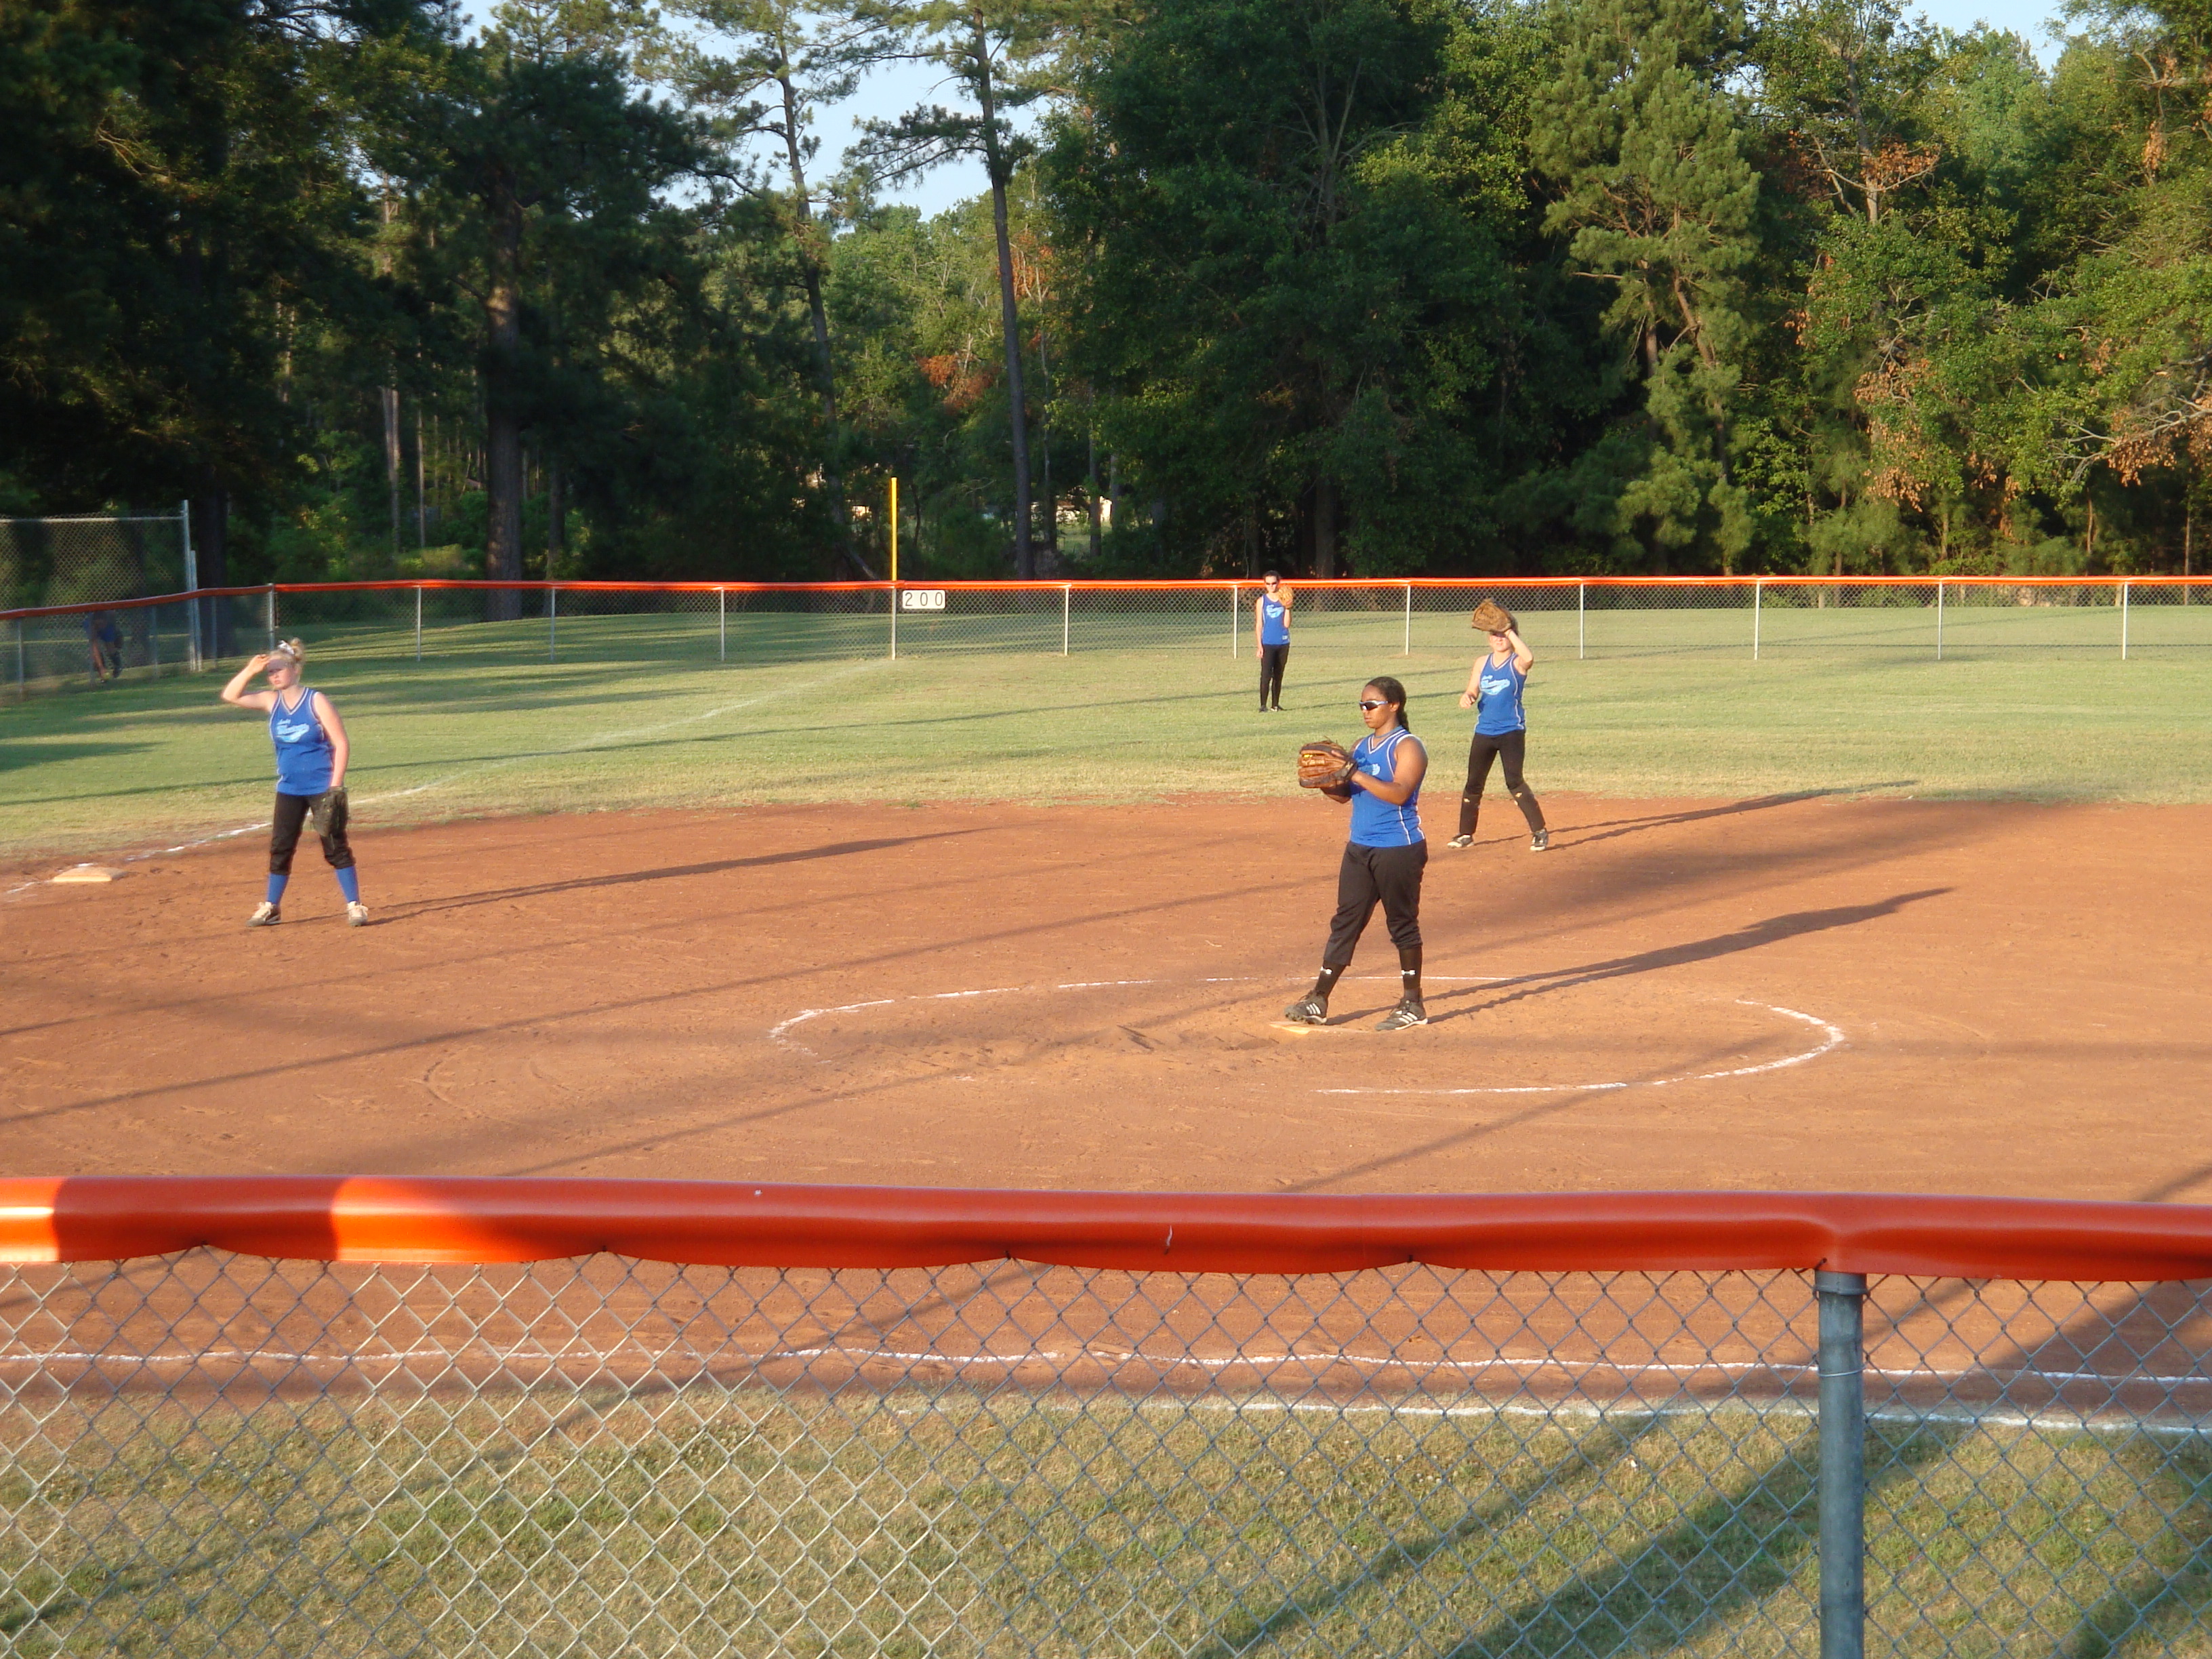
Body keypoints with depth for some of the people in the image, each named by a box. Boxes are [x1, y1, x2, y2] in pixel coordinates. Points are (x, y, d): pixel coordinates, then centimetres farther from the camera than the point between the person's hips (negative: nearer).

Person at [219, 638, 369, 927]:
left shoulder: (316, 701, -11)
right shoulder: (272, 701, 4)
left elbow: (342, 744, -11)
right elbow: (230, 696, 3)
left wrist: (335, 787, -17)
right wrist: (249, 671, -13)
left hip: (322, 788, -5)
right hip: (288, 791, 5)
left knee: (336, 847, -3)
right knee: (280, 849, 8)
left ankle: (355, 906, 2)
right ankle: (271, 908, 17)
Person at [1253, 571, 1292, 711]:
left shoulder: (1284, 600, 5)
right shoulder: (1261, 601, 2)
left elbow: (1286, 624, -1)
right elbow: (1258, 625, 2)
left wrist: (1287, 608, -13)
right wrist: (1259, 645, -5)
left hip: (1283, 643, 2)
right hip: (1267, 643, -2)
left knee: (1278, 675, 9)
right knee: (1266, 675, -9)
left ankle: (1276, 704, 18)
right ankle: (1263, 705, -7)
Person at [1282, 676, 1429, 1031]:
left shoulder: (1407, 747, -9)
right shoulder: (1363, 746, 14)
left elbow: (1399, 793, -23)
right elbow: (1345, 794, 16)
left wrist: (1357, 775, -27)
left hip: (1398, 851, -7)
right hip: (1359, 849, 7)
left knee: (1403, 923, 1)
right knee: (1345, 922, 6)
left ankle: (1412, 1005, 10)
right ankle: (1318, 1002, 7)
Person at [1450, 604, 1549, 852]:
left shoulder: (1517, 663, -5)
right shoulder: (1482, 663, 10)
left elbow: (1529, 657, -29)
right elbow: (1472, 691, 10)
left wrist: (1509, 631, -23)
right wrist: (1467, 697, -15)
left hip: (1512, 730, -5)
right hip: (1484, 731, 5)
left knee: (1514, 781, -14)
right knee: (1473, 783, 8)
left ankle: (1540, 832, -8)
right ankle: (1466, 834, 20)